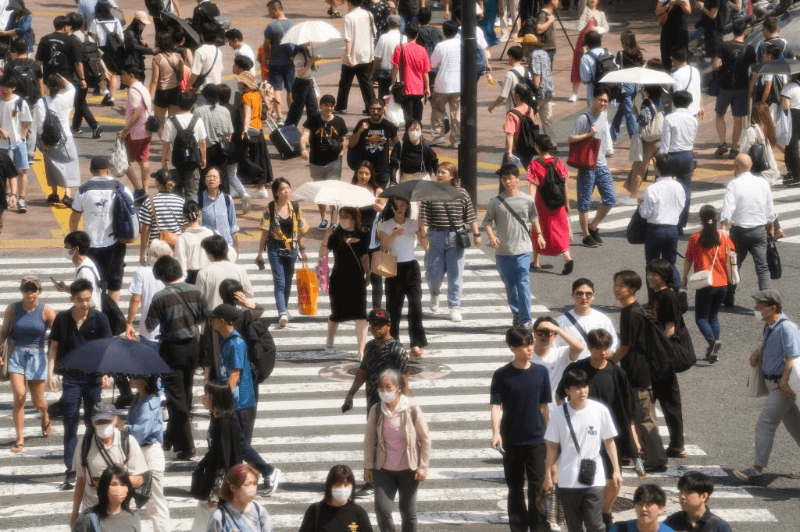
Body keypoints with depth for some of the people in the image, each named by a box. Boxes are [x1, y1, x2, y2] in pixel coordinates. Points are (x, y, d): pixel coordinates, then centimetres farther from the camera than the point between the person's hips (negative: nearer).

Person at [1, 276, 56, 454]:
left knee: (37, 401, 7)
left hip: (37, 357, 0)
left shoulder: (46, 311, -4)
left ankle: (45, 418, 44)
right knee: (19, 396, -16)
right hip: (16, 355, 0)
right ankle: (19, 439, -9)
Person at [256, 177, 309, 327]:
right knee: (279, 281, -12)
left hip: (292, 247, 3)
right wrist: (260, 253, -3)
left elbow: (300, 230, 10)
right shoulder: (270, 208, -3)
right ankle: (283, 313, -23)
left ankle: (284, 311, 24)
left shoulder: (295, 207, 4)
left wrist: (302, 251, 10)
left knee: (288, 281, 10)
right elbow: (265, 232, -2)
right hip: (275, 248, -3)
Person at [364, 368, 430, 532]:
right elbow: (369, 440, 2)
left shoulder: (412, 410, -13)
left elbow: (425, 439, -4)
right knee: (382, 509, -9)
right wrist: (368, 466, 2)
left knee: (408, 511, 8)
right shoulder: (376, 411, -8)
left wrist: (423, 467, -5)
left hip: (408, 469, -1)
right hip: (384, 469, 1)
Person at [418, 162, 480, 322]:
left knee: (456, 274, 1)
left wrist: (476, 234, 4)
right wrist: (423, 235, -11)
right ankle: (434, 294, 34)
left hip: (456, 237, 0)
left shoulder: (461, 194, 2)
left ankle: (454, 307, 9)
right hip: (435, 236, 0)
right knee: (434, 273, 1)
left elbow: (471, 216, 6)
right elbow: (424, 217, -3)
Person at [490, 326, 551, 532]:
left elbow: (544, 406, 6)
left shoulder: (541, 372, 0)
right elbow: (496, 405, -8)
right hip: (511, 441, -1)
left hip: (536, 440, 1)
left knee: (538, 487, -1)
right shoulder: (502, 375, -5)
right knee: (515, 487, 9)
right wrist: (496, 433, -22)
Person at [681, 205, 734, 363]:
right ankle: (713, 351, 13)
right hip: (722, 284, 4)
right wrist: (729, 278, 14)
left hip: (705, 285, -4)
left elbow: (688, 260, 2)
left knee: (701, 317, 4)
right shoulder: (724, 237, -1)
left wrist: (684, 278, 15)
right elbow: (728, 260, 0)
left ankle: (713, 341, -22)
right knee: (714, 316, 18)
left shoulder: (695, 238, -7)